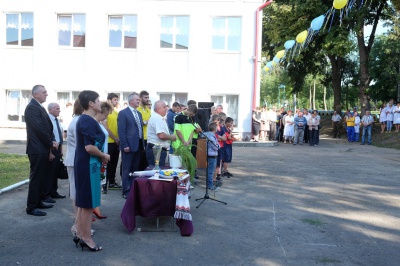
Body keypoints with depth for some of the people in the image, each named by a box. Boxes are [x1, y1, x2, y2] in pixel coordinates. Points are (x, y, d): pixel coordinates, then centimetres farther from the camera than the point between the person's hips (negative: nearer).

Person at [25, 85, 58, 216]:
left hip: (43, 148, 9)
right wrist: (51, 143, -10)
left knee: (41, 177, 16)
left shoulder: (40, 107, 16)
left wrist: (52, 142, -1)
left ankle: (38, 201, 27)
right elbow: (39, 129, -20)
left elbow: (48, 127, 13)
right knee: (36, 178, -4)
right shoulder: (32, 107, -14)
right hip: (37, 149, -9)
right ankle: (31, 207, 4)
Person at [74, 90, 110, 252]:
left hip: (84, 163, 10)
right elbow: (89, 147, -26)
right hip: (88, 165, -10)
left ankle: (79, 234, 26)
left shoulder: (83, 119, 12)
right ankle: (86, 238, 11)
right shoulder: (89, 121, -19)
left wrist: (100, 156, 9)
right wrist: (104, 156, -11)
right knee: (88, 202, 0)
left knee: (83, 201, 16)